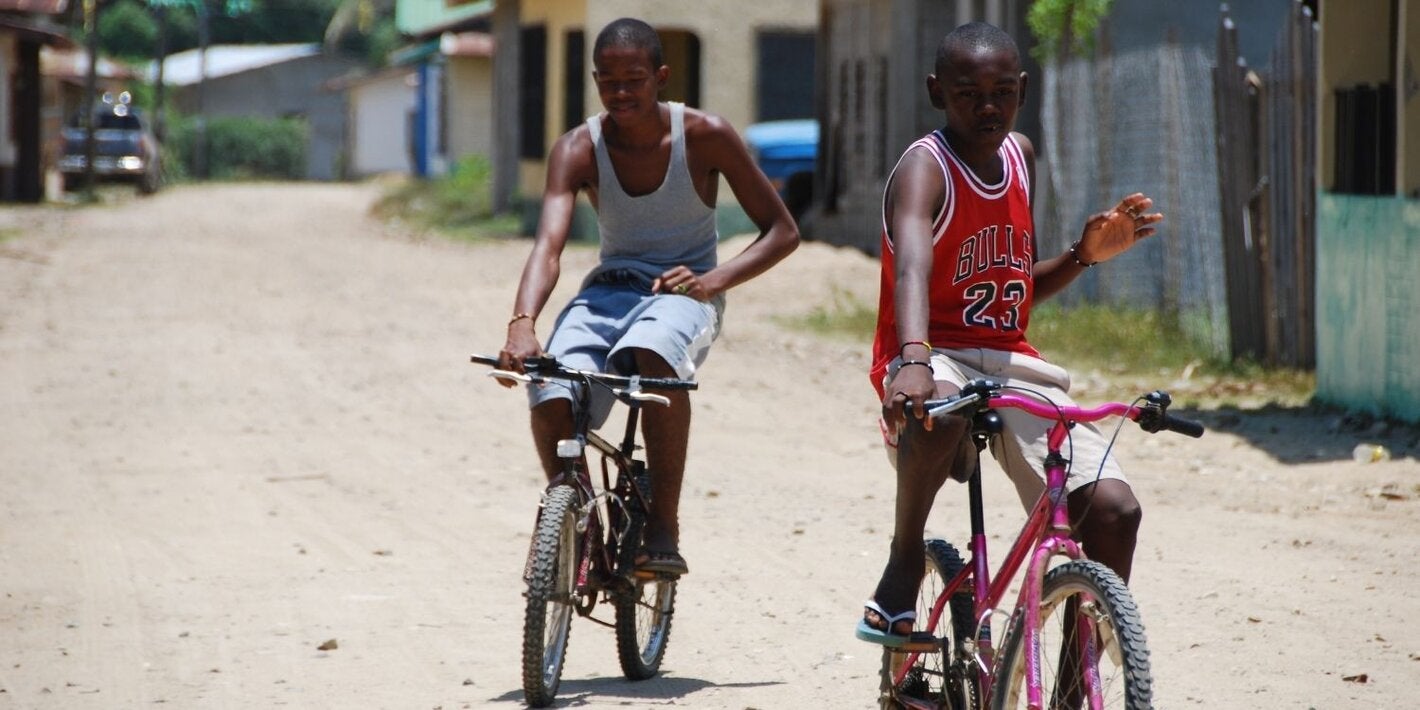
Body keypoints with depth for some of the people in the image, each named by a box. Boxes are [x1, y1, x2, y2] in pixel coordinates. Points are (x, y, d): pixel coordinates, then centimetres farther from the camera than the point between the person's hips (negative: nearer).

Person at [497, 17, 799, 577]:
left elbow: (782, 232, -4)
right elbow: (548, 244, -22)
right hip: (609, 289, 3)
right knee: (551, 391, -29)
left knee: (651, 351, -40)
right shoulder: (578, 149, -7)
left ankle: (663, 527, -30)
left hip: (683, 292, -2)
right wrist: (522, 324, -42)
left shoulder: (706, 137, -9)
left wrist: (713, 279, -21)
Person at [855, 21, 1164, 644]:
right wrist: (913, 359, -53)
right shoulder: (925, 167, -12)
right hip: (937, 361, -6)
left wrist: (1085, 254, 4)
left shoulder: (1019, 155, 11)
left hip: (1010, 362, 6)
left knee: (1113, 508, -13)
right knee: (942, 414, -43)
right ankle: (903, 562, -16)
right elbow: (912, 267, -34)